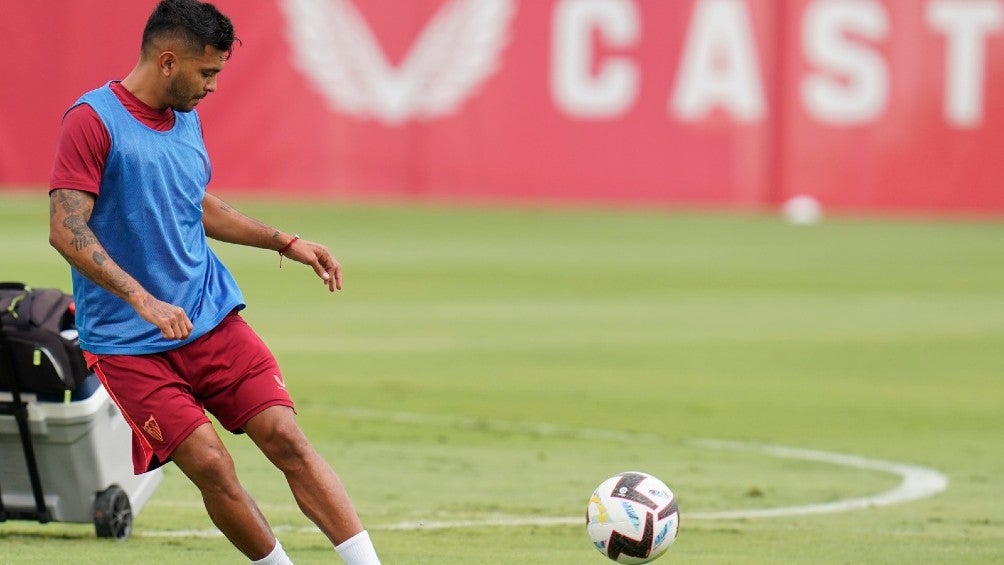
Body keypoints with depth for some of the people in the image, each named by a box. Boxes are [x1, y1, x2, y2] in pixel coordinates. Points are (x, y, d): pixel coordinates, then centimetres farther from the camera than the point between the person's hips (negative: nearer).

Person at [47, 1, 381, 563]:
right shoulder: (93, 119, -12)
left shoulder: (187, 118, 12)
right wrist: (142, 300, -28)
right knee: (211, 463, -15)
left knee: (287, 438, -7)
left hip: (212, 317, 6)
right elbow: (66, 229, -19)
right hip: (130, 342, -6)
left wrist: (286, 242, 22)